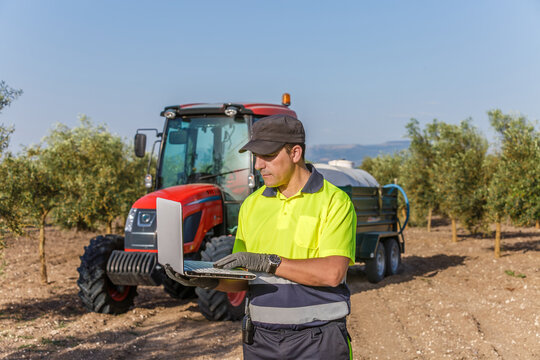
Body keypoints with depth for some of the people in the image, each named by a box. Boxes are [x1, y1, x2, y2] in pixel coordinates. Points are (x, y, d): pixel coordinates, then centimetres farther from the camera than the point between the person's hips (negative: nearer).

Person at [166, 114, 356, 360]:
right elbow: (243, 280, 11)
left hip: (316, 340, -4)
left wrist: (267, 262, -23)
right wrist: (208, 281, -8)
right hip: (261, 339, 4)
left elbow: (333, 272, -20)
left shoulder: (334, 201, -7)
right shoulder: (252, 205, 8)